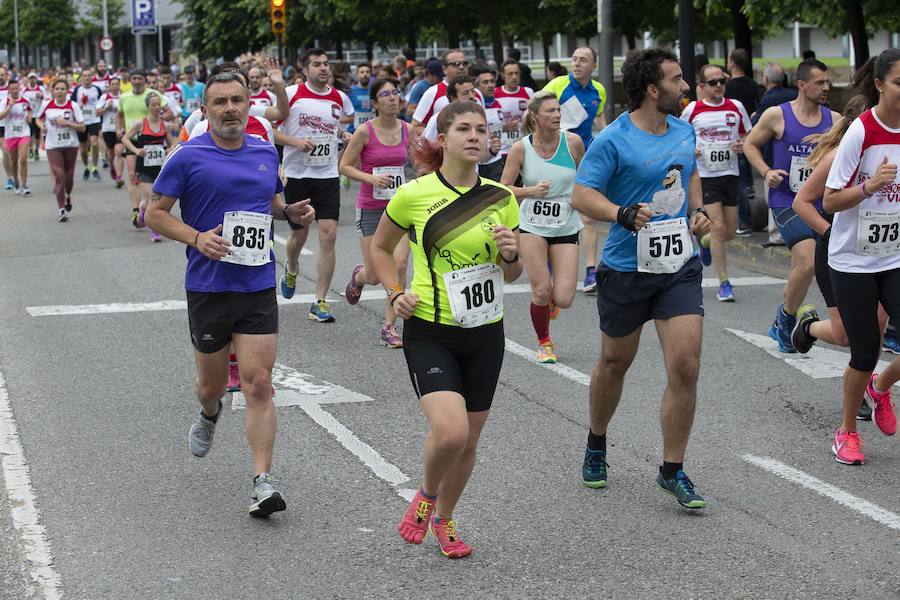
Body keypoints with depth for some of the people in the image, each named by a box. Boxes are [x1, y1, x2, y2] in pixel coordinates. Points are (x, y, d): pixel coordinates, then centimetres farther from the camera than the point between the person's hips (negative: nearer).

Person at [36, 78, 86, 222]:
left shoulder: (73, 106, -6)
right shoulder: (46, 104, -2)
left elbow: (82, 127, -6)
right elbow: (39, 119, 15)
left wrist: (67, 123, -19)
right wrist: (42, 126, -6)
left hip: (71, 145, 0)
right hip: (53, 146, 0)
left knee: (69, 176, 10)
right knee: (58, 176, -11)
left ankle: (68, 196, 44)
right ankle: (62, 210, -7)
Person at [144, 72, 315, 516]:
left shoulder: (266, 154, 8)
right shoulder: (188, 157, -6)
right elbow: (155, 213, -3)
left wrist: (290, 211, 2)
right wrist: (196, 237, -19)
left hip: (258, 286, 2)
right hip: (207, 286, -2)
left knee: (258, 384, -9)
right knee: (211, 383, 14)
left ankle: (263, 481, -10)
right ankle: (209, 415, 51)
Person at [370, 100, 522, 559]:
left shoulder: (501, 198, 2)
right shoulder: (413, 194, -7)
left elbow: (512, 274, 11)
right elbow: (380, 248, 10)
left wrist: (511, 254, -11)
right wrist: (395, 293, -5)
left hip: (485, 333, 4)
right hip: (429, 331, -4)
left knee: (468, 441, 10)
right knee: (449, 431, -22)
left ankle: (444, 519, 36)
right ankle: (425, 496, 11)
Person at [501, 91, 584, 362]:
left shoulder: (573, 142, -5)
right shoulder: (521, 148, -8)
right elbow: (503, 189, -3)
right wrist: (530, 191, -18)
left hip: (566, 228, 1)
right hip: (532, 226, -1)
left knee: (564, 299, -7)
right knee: (541, 291, -6)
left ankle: (551, 301, 31)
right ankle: (544, 343, 20)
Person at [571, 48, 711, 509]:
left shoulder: (684, 131, 6)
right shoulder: (613, 141, -14)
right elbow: (581, 195, -17)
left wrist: (698, 210, 7)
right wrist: (622, 214, -33)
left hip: (680, 267, 4)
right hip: (626, 268, -4)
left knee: (685, 367, -8)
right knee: (614, 364, 15)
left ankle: (673, 471, 5)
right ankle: (596, 447, 40)